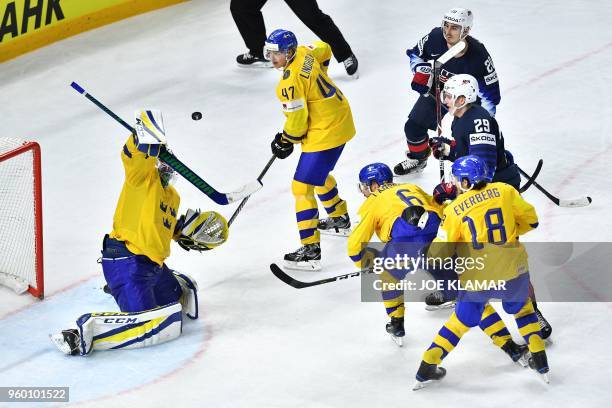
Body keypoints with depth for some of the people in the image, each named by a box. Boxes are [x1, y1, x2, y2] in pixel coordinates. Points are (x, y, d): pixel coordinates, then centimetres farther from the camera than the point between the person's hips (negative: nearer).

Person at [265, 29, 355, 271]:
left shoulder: (290, 82, -26)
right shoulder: (304, 53, 0)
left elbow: (297, 121, -21)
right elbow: (324, 50, 23)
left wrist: (285, 142, -3)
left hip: (325, 133, -10)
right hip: (340, 120, 10)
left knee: (302, 187, -8)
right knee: (318, 174, 33)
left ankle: (311, 250, -11)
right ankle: (339, 218, 53)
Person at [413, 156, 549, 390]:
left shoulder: (454, 210, -5)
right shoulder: (505, 191, -1)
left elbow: (439, 254, -2)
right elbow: (530, 220, 8)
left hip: (476, 279, -1)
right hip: (513, 271, 1)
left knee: (463, 320, 19)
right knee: (521, 308, 29)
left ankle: (427, 368, 19)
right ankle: (540, 362, 25)